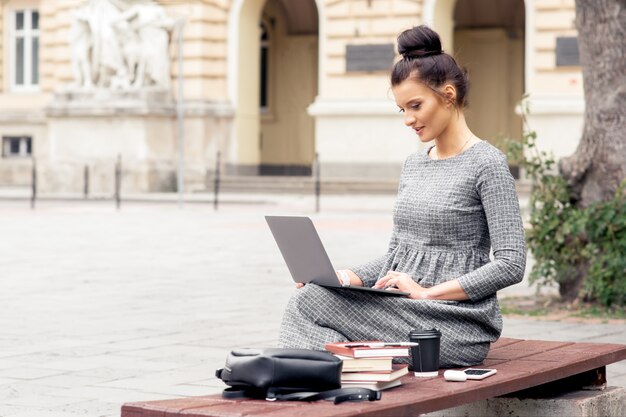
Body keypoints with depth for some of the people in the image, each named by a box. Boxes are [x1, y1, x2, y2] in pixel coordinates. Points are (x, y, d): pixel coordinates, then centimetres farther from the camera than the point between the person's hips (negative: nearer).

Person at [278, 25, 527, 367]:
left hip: (458, 326, -7)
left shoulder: (487, 164, -7)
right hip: (405, 315, 7)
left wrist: (428, 291, -18)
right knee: (310, 297, -22)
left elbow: (511, 265, -13)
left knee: (310, 303, -22)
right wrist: (351, 277, 0)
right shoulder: (413, 165, 17)